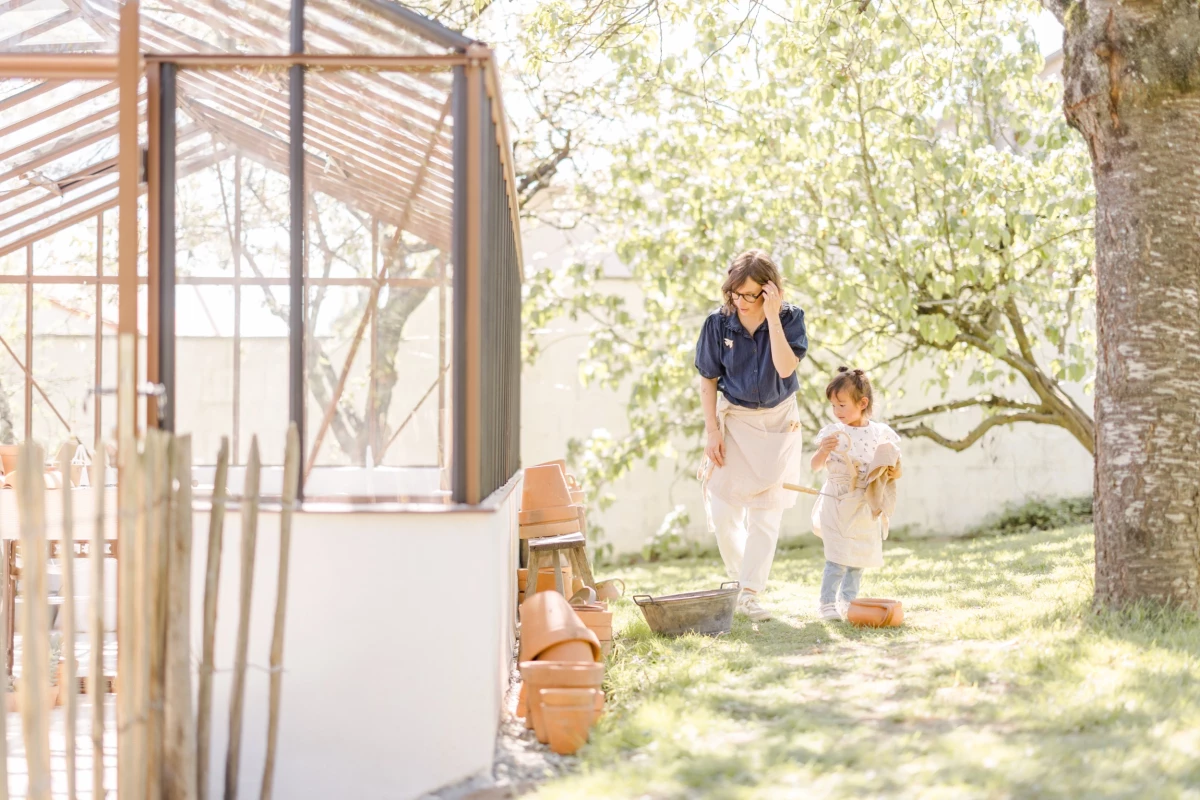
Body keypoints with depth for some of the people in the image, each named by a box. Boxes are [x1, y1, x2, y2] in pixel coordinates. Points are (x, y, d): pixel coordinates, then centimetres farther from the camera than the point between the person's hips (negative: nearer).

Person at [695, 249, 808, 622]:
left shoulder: (789, 318, -14)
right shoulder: (718, 323, -11)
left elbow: (785, 368, -28)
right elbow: (708, 380, -2)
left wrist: (772, 317, -31)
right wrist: (712, 431, -7)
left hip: (778, 419, -1)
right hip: (733, 418, 1)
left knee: (766, 509, -3)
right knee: (722, 510, -3)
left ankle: (750, 594, -1)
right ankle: (740, 578, 19)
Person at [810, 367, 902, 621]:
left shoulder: (880, 433, -1)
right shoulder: (833, 432, -5)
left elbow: (894, 467, 6)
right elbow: (816, 466, -9)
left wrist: (894, 472, -16)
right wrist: (822, 451, -29)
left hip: (867, 508, 3)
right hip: (837, 503, -3)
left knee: (858, 558, 12)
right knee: (838, 558, -9)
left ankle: (848, 601, 25)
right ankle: (827, 604, 0)